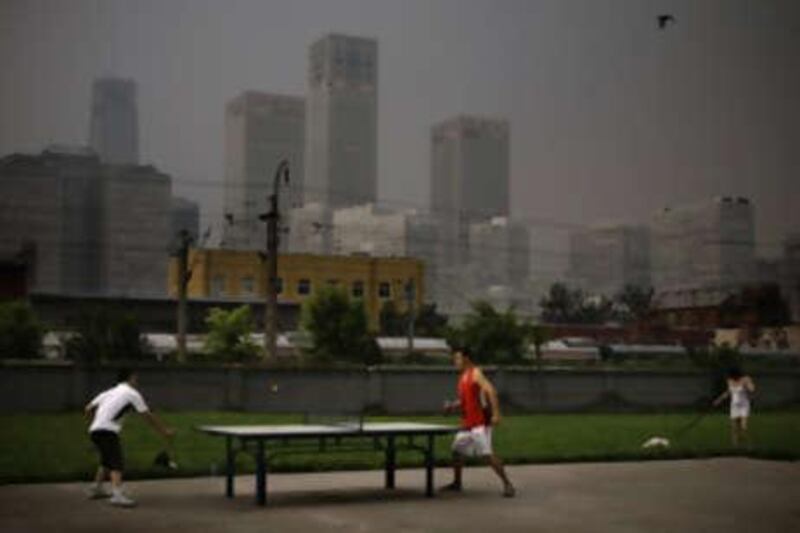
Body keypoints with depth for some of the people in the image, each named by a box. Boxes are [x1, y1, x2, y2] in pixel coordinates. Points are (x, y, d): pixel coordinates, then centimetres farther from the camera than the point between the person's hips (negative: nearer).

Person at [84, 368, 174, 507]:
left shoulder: (108, 393, 25)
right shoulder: (132, 393, 6)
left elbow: (88, 409, 21)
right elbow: (148, 416, 7)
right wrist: (164, 431, 14)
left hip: (94, 430, 8)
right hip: (108, 431, -8)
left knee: (107, 461, 26)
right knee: (116, 463, -14)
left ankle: (97, 488, 37)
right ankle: (117, 495, -30)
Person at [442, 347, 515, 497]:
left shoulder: (476, 373, -11)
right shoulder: (462, 377, 15)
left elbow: (491, 391, -21)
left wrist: (496, 413, -29)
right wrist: (452, 406, 7)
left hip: (480, 423, -9)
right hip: (467, 423, 9)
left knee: (487, 454, -14)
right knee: (457, 450, 13)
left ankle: (507, 484, -10)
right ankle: (457, 483, 28)